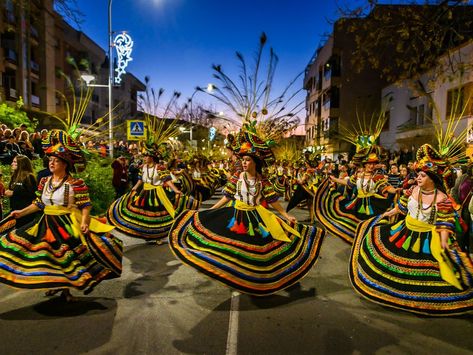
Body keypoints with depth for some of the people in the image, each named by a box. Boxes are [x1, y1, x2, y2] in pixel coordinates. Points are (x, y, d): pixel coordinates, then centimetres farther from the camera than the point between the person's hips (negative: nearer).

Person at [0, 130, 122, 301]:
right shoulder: (44, 181, 6)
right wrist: (21, 212, 8)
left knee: (67, 255, 3)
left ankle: (65, 288, 22)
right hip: (47, 224, 6)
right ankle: (55, 284, 36)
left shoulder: (75, 183, -14)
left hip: (68, 225, -6)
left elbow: (85, 205, -16)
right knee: (48, 254, 15)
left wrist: (84, 222, -28)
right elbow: (39, 203, 15)